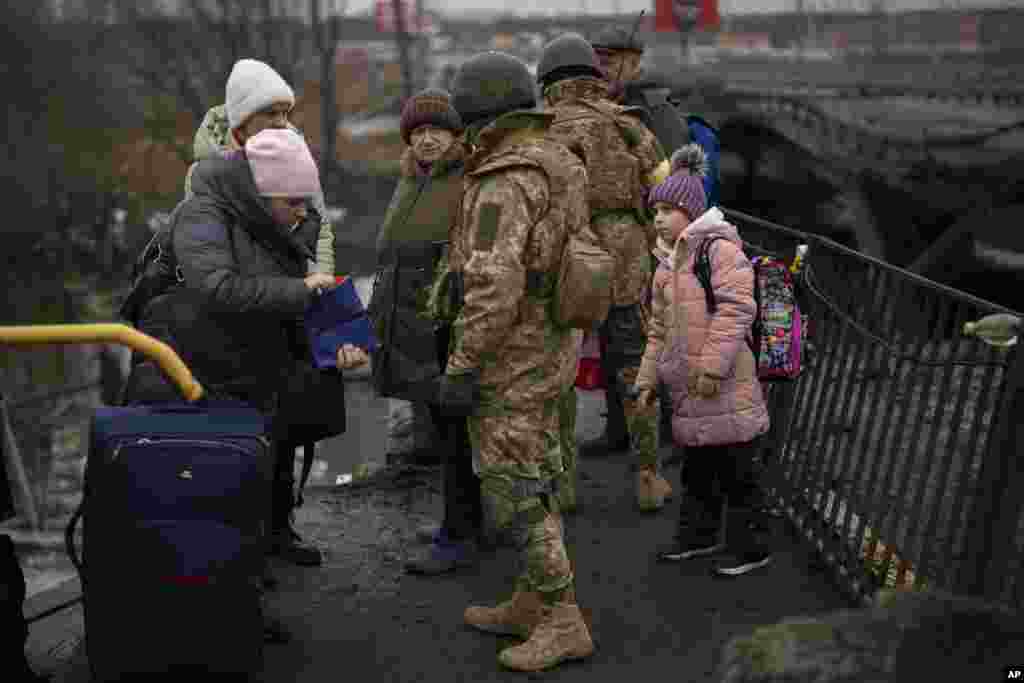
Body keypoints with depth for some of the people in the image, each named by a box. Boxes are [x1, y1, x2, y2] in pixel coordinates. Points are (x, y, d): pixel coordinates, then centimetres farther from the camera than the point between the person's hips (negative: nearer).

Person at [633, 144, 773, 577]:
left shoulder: (719, 248, -14)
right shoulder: (667, 261, 15)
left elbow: (736, 310, -21)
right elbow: (660, 327, 22)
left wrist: (712, 365, -23)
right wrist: (648, 377, 20)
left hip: (724, 385, -9)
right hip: (686, 387, 9)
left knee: (735, 468, 0)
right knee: (697, 465, 20)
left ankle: (747, 545, 9)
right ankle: (700, 533, 33)